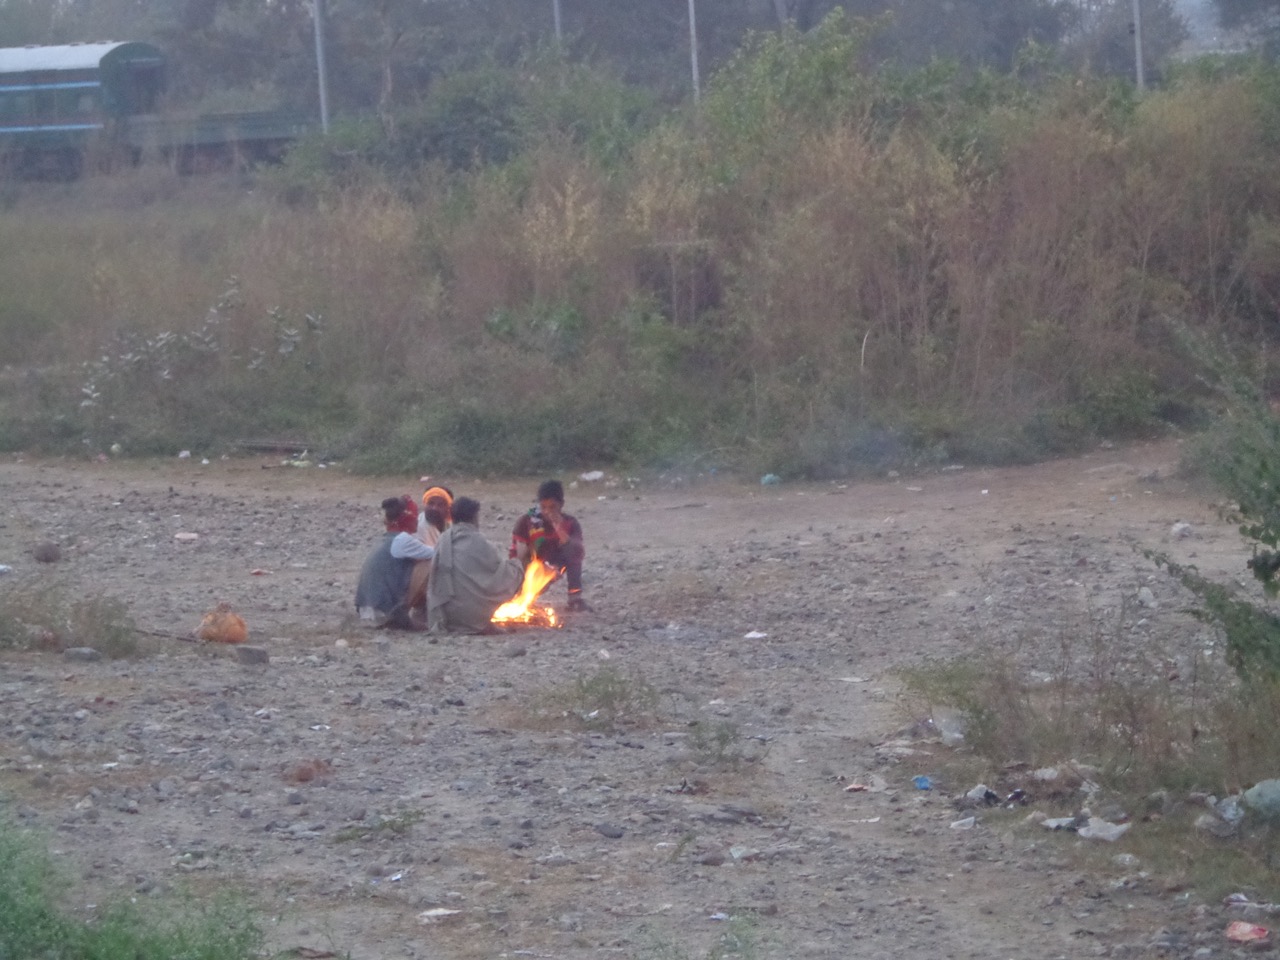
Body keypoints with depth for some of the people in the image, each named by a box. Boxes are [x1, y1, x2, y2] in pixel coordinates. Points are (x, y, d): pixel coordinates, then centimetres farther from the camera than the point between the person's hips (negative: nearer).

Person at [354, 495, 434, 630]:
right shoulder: (402, 540, -9)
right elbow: (435, 554, -11)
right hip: (386, 607, -9)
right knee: (427, 565, -9)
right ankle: (400, 614, -9)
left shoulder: (388, 541, 19)